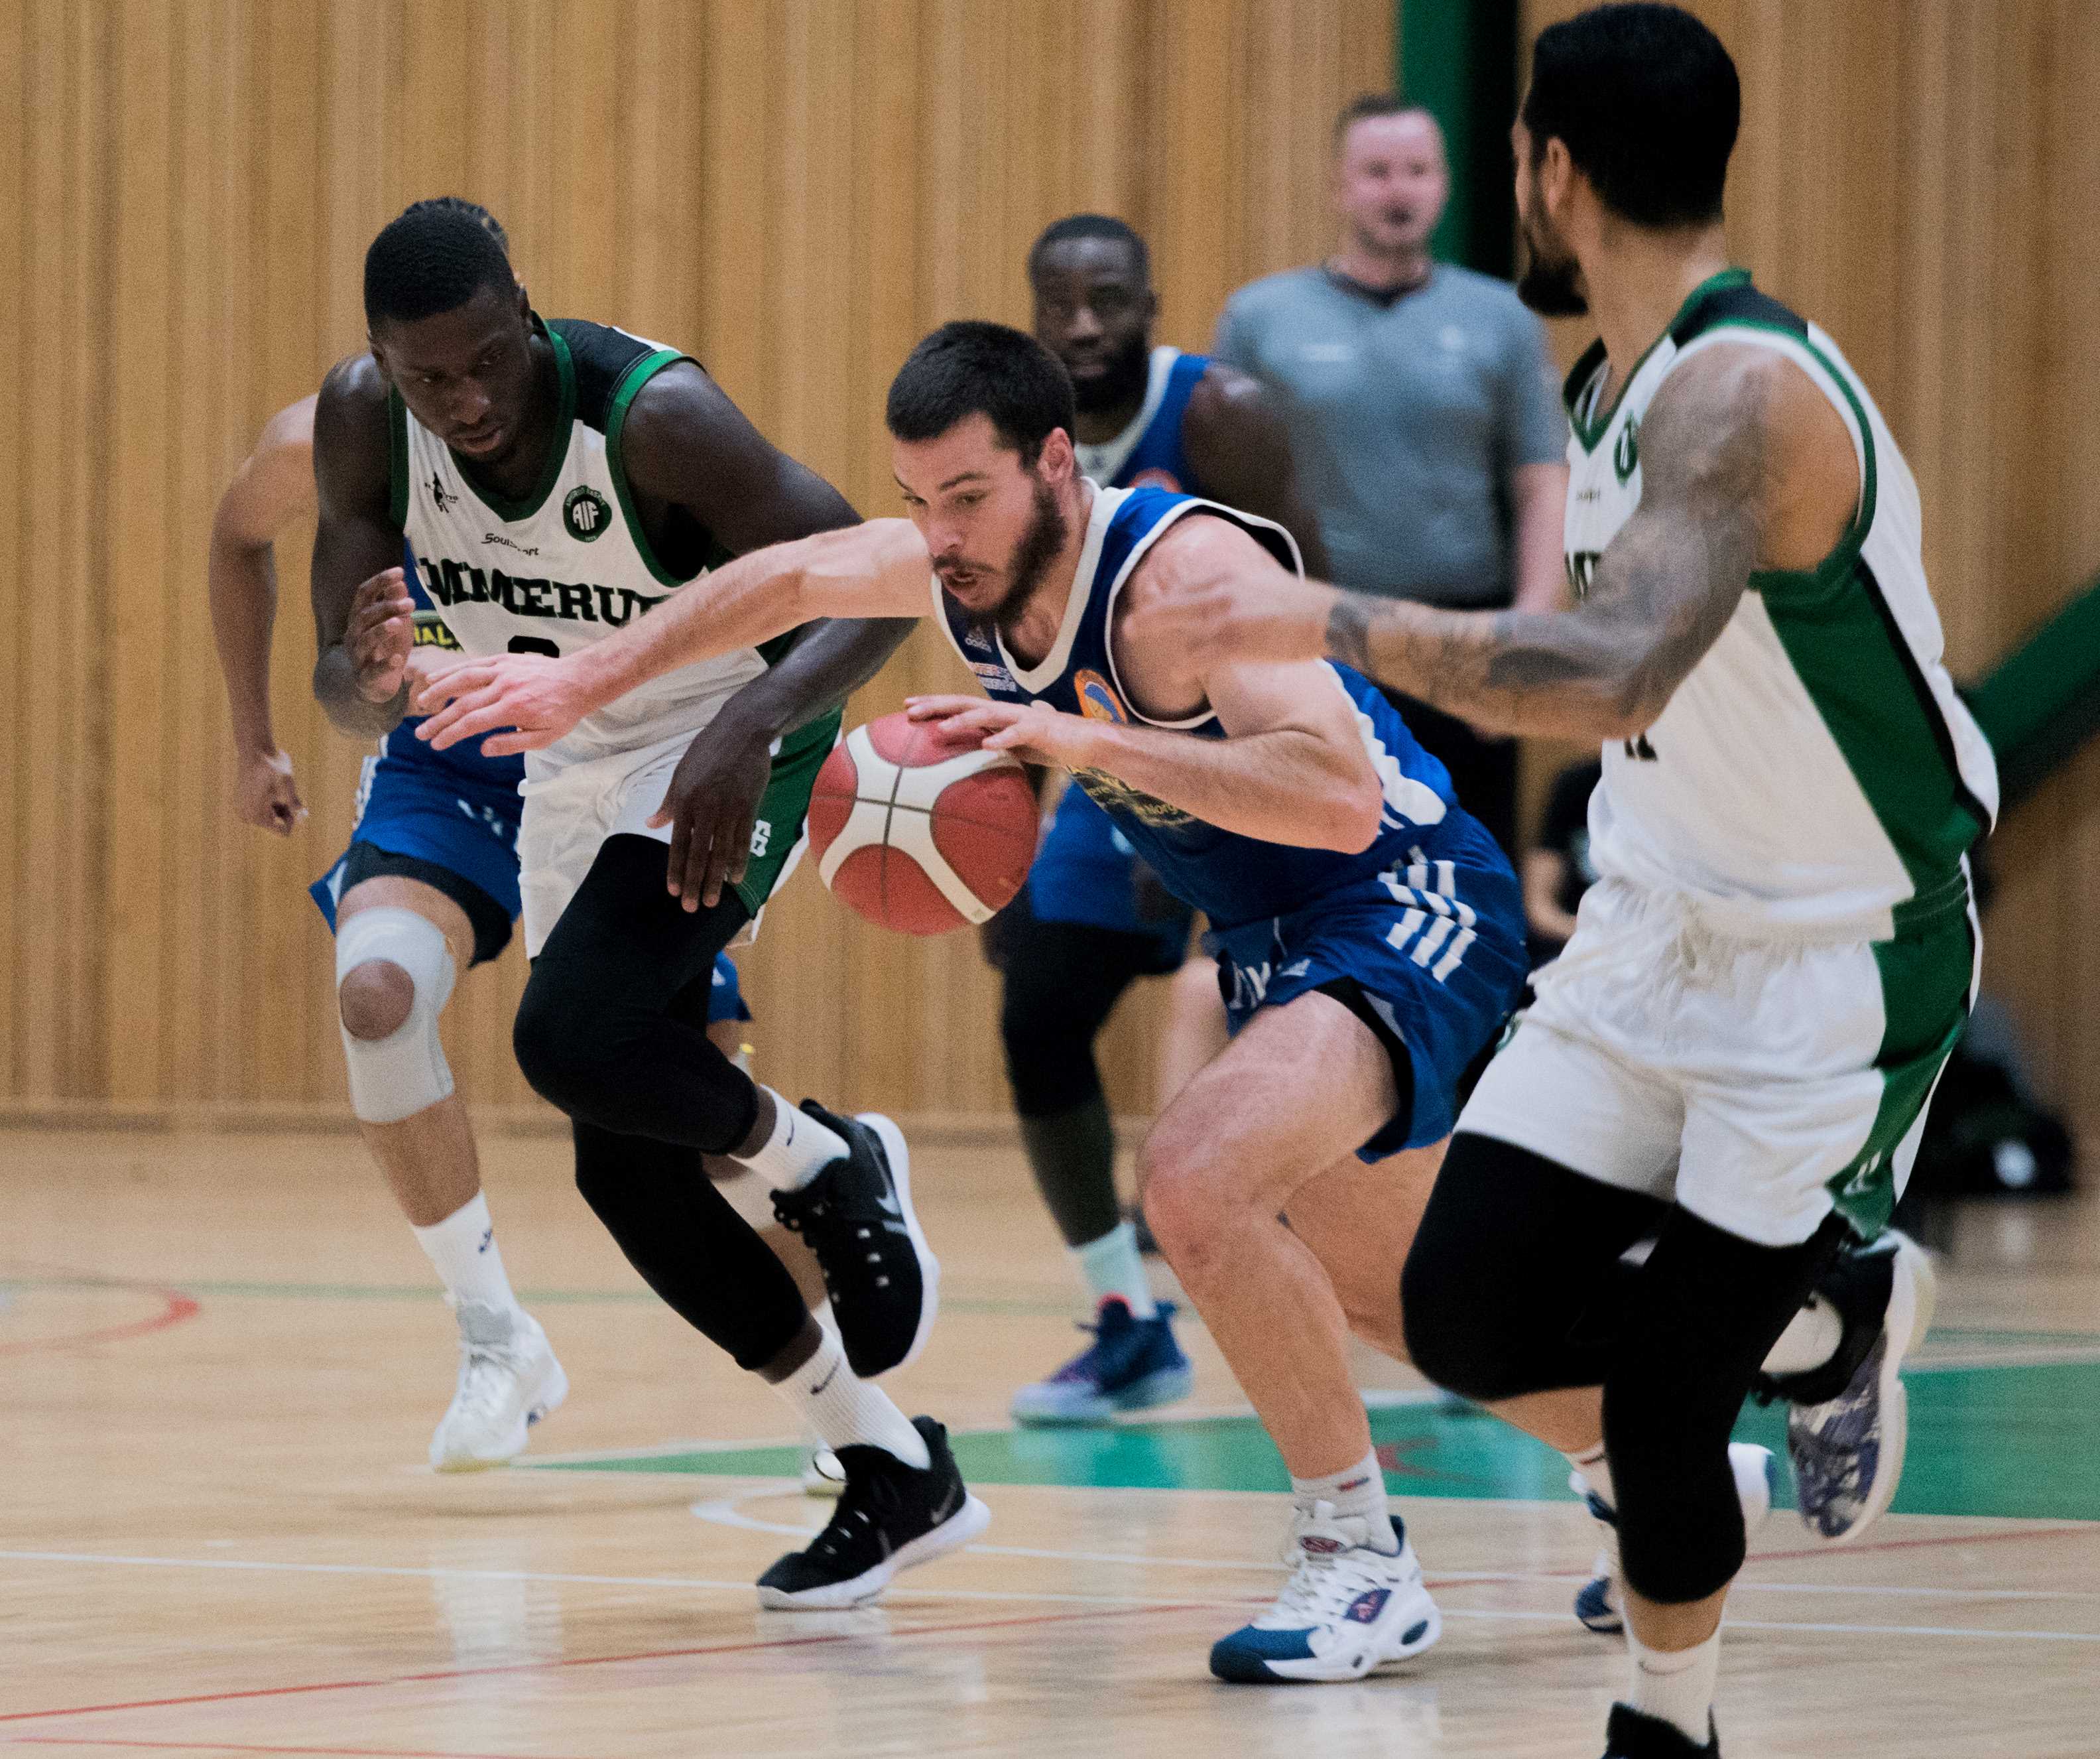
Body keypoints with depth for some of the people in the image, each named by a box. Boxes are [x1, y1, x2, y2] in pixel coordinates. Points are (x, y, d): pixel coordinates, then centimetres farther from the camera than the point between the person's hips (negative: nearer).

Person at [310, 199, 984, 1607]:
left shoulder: (653, 417, -31)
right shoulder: (363, 423, -16)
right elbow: (348, 692, -11)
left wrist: (748, 727, -45)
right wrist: (370, 680, -36)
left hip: (729, 747, -6)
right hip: (575, 770, 7)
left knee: (575, 1039, -30)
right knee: (625, 1165, 5)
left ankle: (830, 1167, 0)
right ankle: (897, 1476, 17)